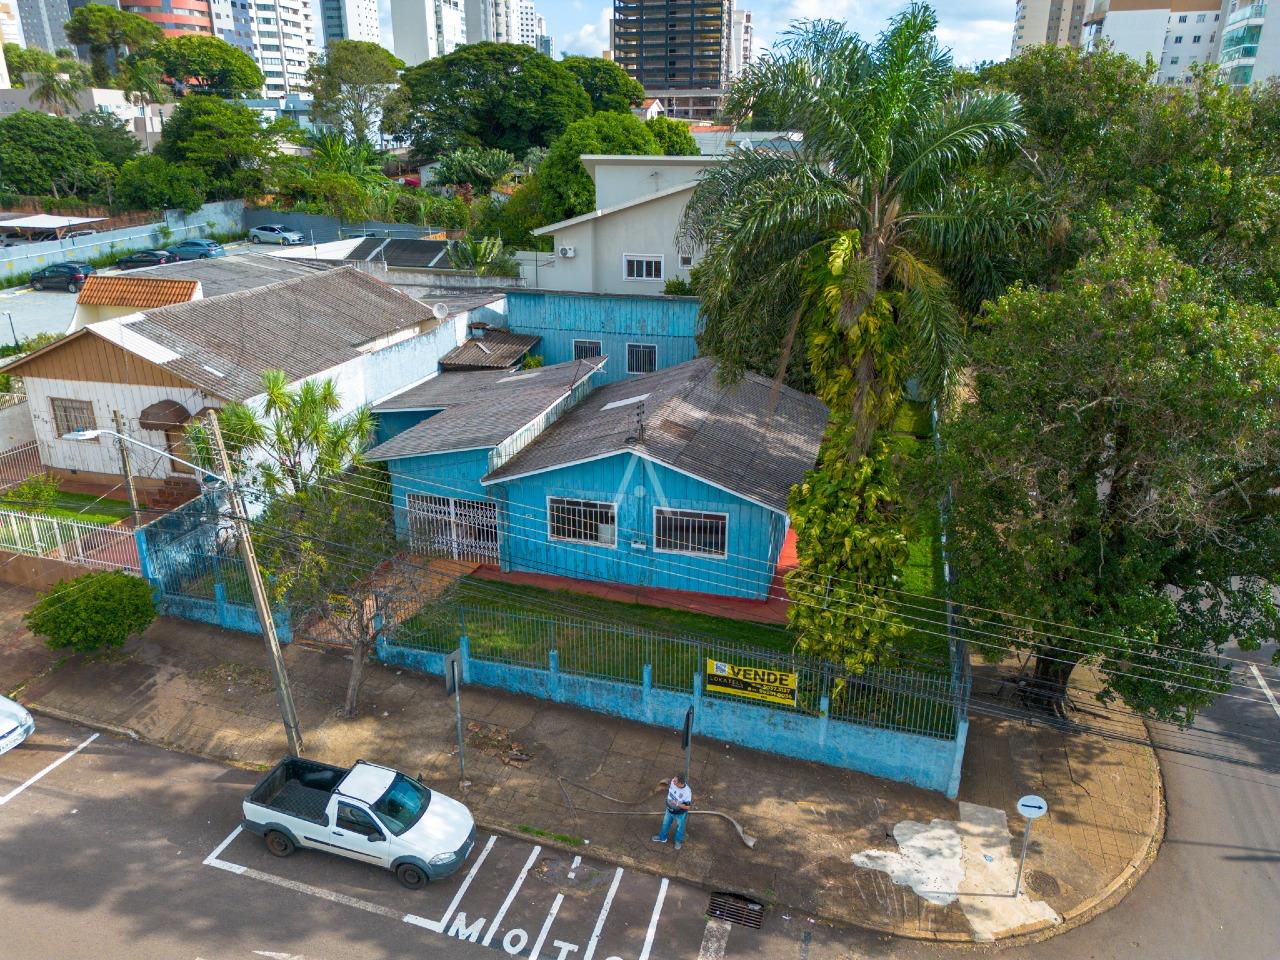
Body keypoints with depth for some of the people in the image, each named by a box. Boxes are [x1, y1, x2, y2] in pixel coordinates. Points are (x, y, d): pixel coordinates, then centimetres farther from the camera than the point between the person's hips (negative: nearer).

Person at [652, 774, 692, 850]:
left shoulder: (687, 792, -39)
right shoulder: (673, 781, -25)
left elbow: (687, 806, -26)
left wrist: (677, 804, -35)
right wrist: (668, 798, 3)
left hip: (680, 814, -5)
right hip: (669, 810, 5)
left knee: (680, 828, 24)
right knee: (665, 824, 28)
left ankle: (678, 841, 53)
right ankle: (662, 838, 55)